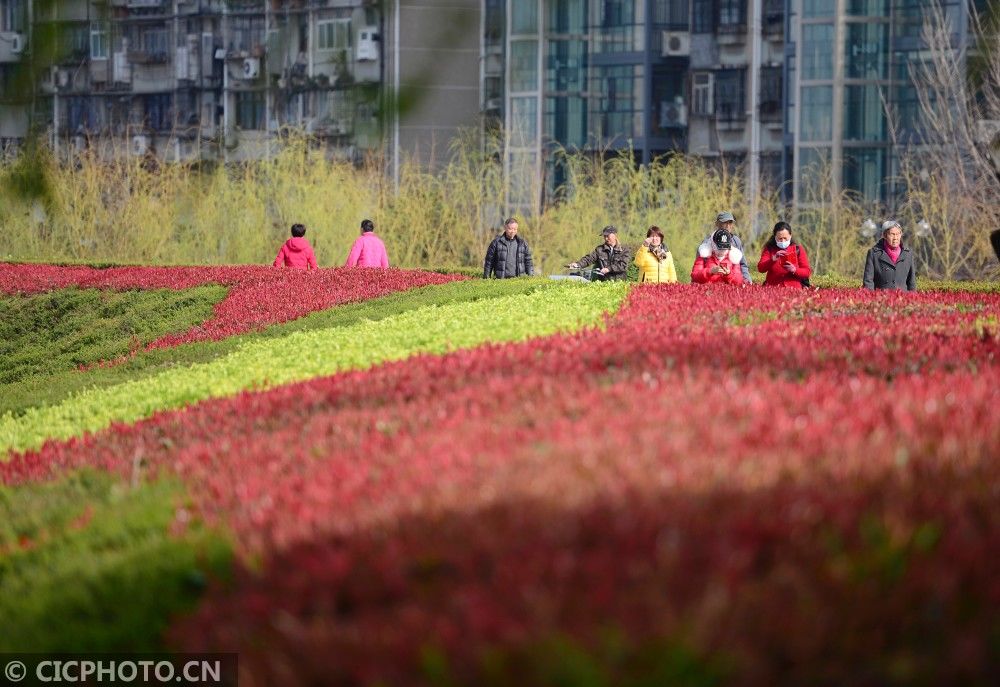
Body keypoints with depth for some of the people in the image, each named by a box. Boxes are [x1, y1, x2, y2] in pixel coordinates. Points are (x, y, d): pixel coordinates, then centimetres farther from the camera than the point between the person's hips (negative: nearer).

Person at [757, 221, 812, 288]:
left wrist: (794, 270, -15)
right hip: (772, 288, 0)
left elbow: (807, 271, 6)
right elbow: (760, 269, -3)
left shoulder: (798, 249, 9)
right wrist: (773, 260, -20)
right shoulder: (769, 249, 9)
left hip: (793, 289, 0)